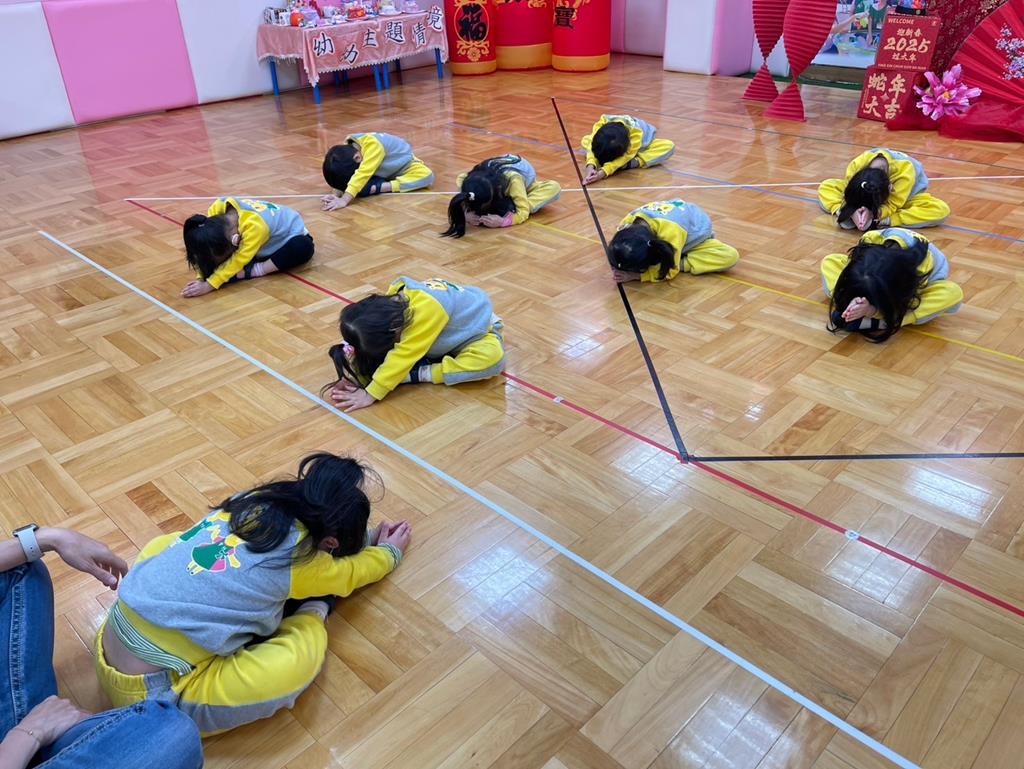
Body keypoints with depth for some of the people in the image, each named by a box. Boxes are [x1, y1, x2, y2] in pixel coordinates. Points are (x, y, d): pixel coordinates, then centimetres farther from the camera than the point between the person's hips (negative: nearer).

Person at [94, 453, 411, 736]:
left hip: (109, 651, 8)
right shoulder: (299, 556, -12)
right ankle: (310, 614, 12)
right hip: (154, 693, -7)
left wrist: (367, 538, 32)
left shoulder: (255, 500, 3)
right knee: (302, 658, -19)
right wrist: (390, 551, 30)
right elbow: (350, 573, 11)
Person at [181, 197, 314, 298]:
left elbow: (239, 261, -41)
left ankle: (255, 270, -29)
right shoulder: (218, 209, -27)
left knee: (303, 247, -42)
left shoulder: (255, 227, -43)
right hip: (267, 242, 5)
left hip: (291, 234, -5)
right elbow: (209, 249, -19)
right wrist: (201, 277, -31)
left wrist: (208, 285, -45)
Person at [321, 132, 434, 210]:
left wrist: (344, 200, -58)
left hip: (403, 165, -4)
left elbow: (362, 174, -51)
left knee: (426, 175, -34)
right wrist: (336, 195, -41)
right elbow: (341, 175, -20)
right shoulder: (348, 148, -22)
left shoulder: (373, 145, -43)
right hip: (384, 171, 4)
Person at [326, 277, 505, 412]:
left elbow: (404, 356, -42)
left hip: (478, 327, -5)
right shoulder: (393, 298, -23)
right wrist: (355, 377, -31)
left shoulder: (426, 309, -44)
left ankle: (418, 374, -28)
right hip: (448, 330, 5)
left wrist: (370, 394, -40)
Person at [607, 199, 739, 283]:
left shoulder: (671, 230, -49)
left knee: (730, 256, -30)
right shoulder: (627, 224, -33)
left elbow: (669, 271, -38)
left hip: (697, 230, -4)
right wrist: (619, 269, -34)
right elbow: (625, 257, -13)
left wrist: (636, 275, -46)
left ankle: (679, 263, -19)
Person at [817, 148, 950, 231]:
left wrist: (874, 215, -56)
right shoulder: (856, 164, -37)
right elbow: (849, 197, -30)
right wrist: (852, 212, -51)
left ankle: (881, 222, -29)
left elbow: (891, 206, -37)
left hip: (905, 195, -2)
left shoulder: (905, 172, -42)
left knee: (941, 210, -33)